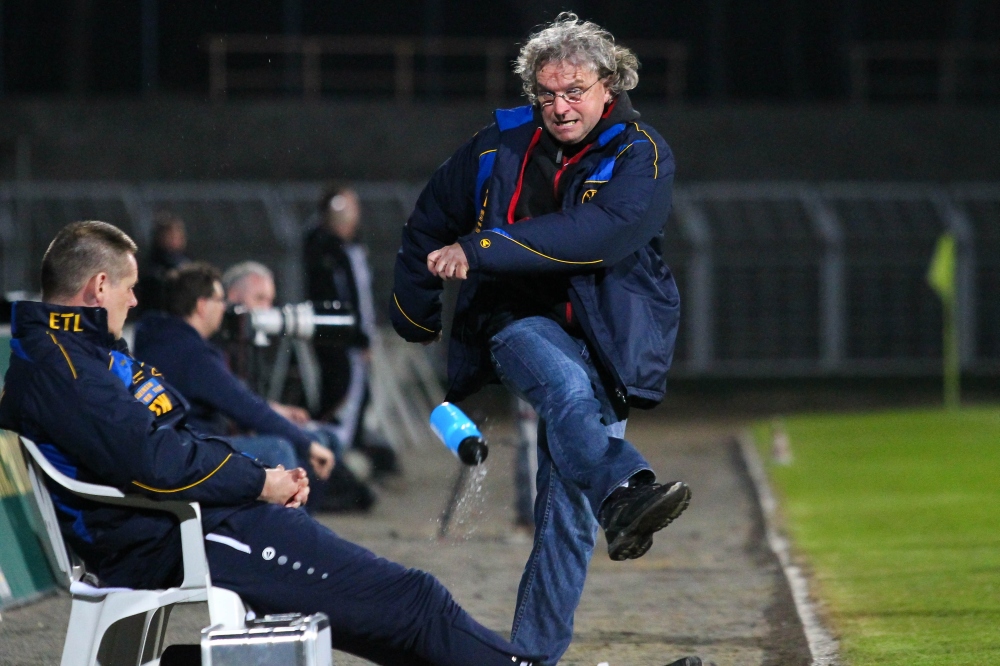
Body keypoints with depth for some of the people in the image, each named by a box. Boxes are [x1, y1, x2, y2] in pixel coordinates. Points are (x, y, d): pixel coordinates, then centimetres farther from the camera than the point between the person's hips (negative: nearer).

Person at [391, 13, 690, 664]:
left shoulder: (642, 156, -5)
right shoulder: (499, 147, 6)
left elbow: (599, 234, -23)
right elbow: (430, 224, 21)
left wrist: (483, 250, -26)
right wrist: (415, 311, 27)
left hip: (602, 339, 0)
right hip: (517, 322, 0)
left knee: (567, 510, -6)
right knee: (567, 385, -36)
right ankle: (624, 494, -63)